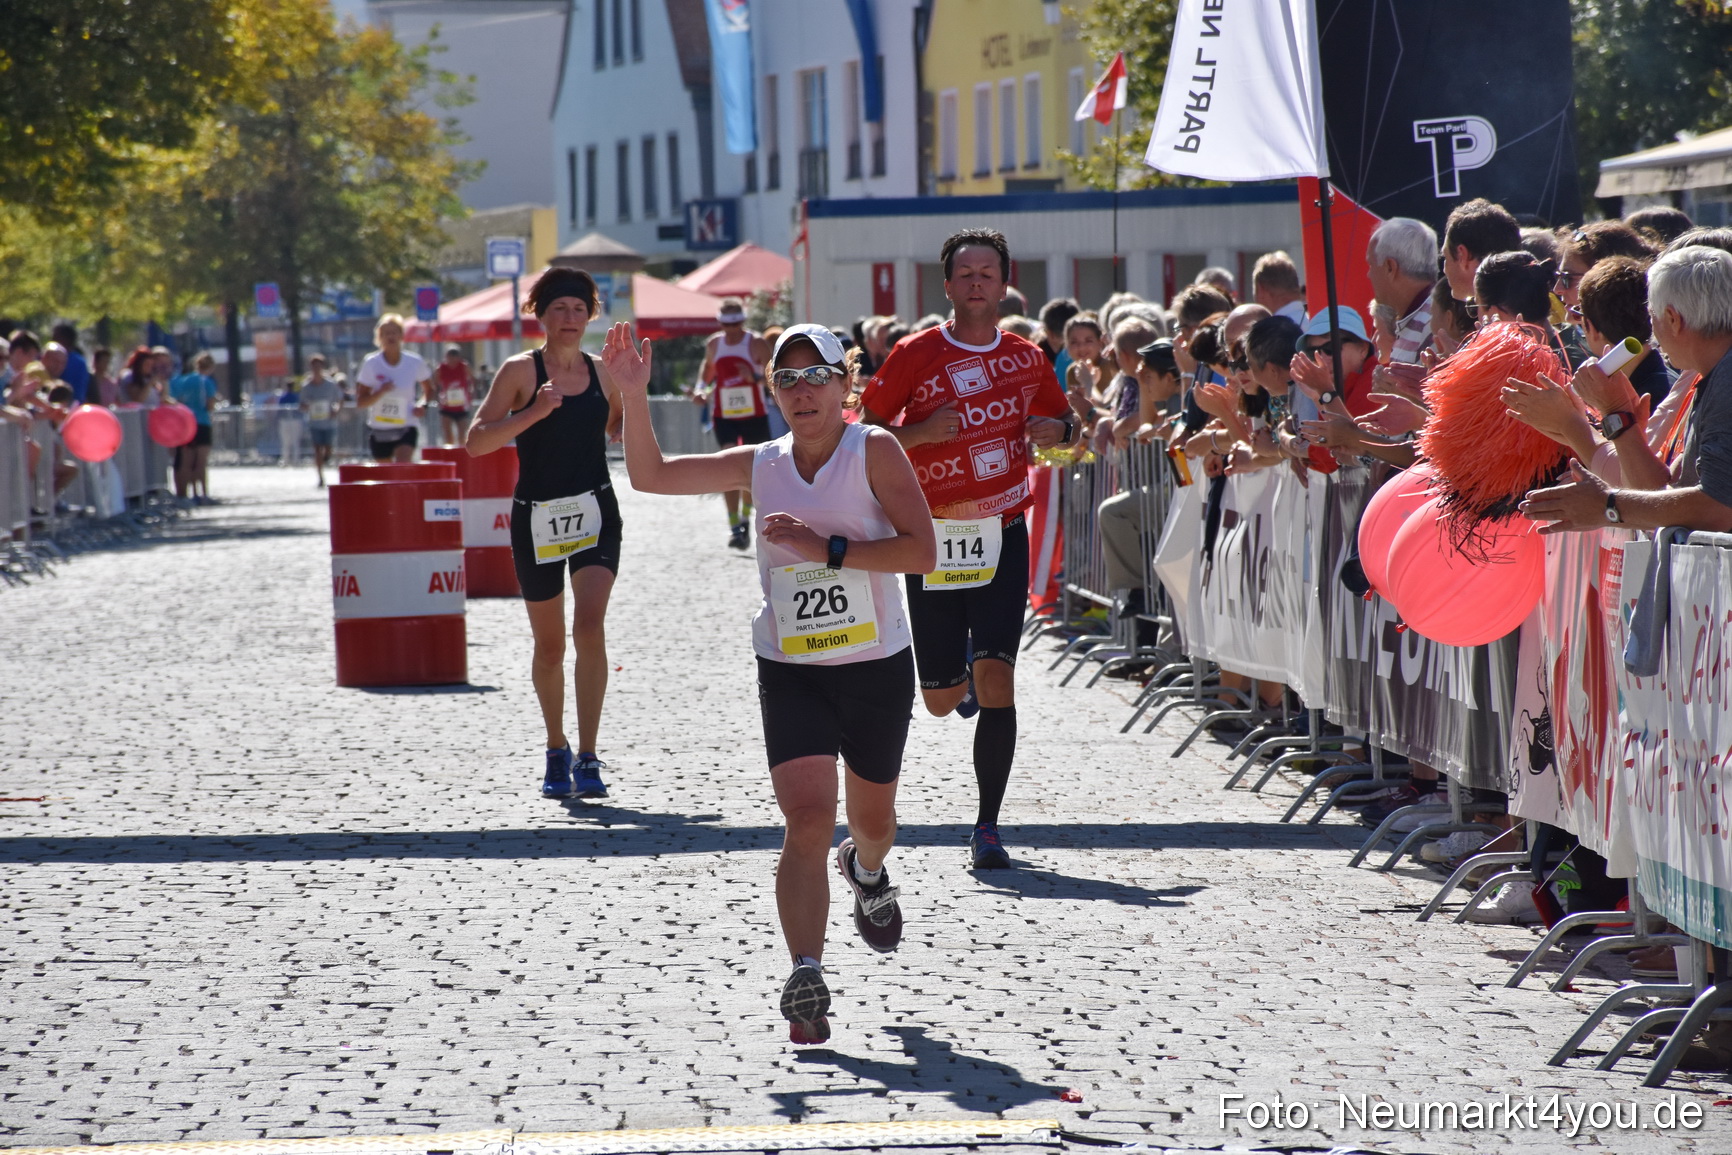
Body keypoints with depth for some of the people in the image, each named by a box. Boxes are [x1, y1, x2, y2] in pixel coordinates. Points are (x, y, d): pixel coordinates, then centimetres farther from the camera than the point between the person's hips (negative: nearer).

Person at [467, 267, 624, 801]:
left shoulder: (602, 373, 5)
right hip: (537, 517, -1)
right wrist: (533, 413, -23)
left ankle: (587, 758, -16)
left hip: (595, 513, 1)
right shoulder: (521, 371, -4)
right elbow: (477, 441, -11)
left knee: (590, 626, -17)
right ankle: (556, 752, 29)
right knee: (549, 644, 9)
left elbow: (619, 433, 20)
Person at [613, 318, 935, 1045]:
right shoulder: (760, 466, 2)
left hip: (878, 666, -1)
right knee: (808, 818, -17)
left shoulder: (875, 452, -8)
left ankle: (867, 872, 56)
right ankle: (806, 977, -21)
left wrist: (827, 549, -23)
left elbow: (920, 551, -17)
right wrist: (634, 396, -12)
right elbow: (650, 475, 2)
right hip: (790, 671, 1)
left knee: (872, 819, 19)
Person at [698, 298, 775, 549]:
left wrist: (755, 377, -30)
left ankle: (745, 516, 33)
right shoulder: (713, 344, 5)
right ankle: (735, 526, -18)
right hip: (724, 414, 1)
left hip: (754, 415, -1)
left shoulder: (757, 344, -7)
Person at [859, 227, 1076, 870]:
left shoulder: (1027, 359, 7)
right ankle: (963, 670, 46)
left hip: (1002, 534, 1)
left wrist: (1057, 431, -1)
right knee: (941, 701, 7)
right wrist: (922, 431, -19)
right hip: (933, 535, -1)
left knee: (996, 681, -14)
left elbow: (1066, 426, 22)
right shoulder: (917, 355, -2)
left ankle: (987, 829, -7)